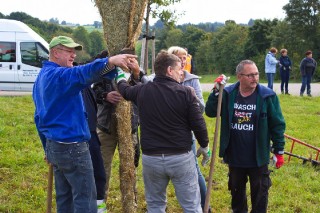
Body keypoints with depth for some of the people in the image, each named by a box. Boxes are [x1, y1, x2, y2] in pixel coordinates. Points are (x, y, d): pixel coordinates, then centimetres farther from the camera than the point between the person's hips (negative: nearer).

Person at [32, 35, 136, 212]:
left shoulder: (42, 77, 15)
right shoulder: (59, 75, -16)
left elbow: (39, 117, 20)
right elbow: (82, 74, -40)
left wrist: (48, 148, 25)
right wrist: (110, 62, -54)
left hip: (54, 145, 10)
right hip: (72, 147, -10)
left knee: (64, 198, 16)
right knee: (85, 199, -3)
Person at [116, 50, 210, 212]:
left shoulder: (142, 90, 1)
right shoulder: (186, 92, -9)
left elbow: (124, 90, 23)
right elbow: (198, 124, -8)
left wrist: (120, 78, 46)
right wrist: (204, 146, 10)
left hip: (151, 158, 3)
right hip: (181, 157, -3)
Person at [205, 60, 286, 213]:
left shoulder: (267, 96, -12)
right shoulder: (228, 94, -5)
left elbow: (277, 125, -6)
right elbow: (210, 112, -8)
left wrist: (279, 151, -4)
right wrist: (216, 91, -20)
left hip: (258, 157, -2)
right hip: (234, 157, 3)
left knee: (259, 192, 12)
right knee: (236, 190, 22)